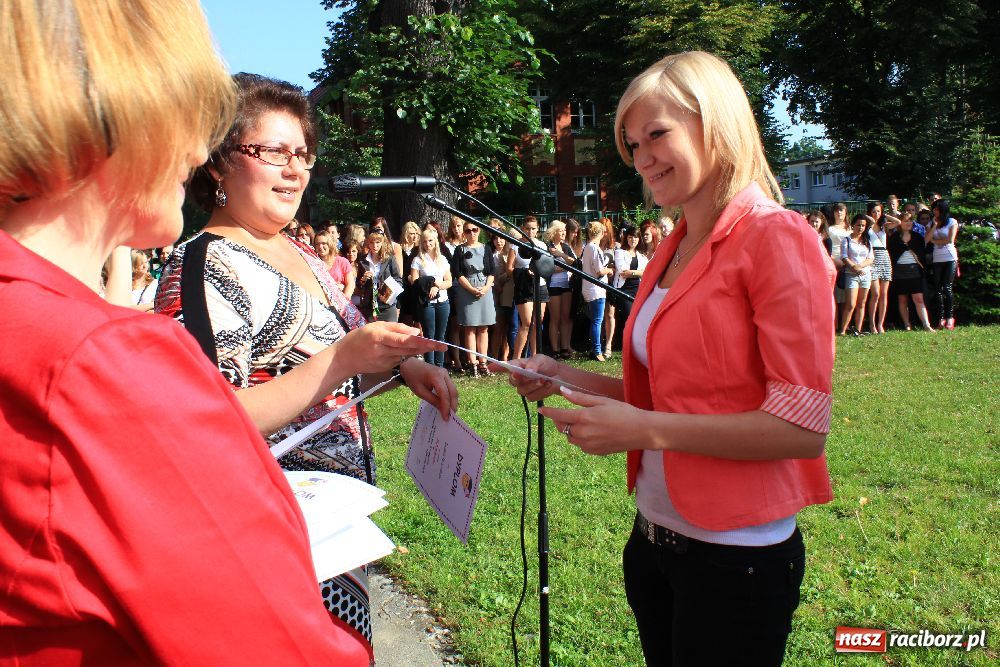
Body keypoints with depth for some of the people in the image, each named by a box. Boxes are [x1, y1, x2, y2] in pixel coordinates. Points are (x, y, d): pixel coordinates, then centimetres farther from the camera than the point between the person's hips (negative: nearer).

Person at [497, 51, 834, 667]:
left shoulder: (778, 239, -15)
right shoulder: (671, 253, 7)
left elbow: (804, 427, -19)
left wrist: (643, 429, -22)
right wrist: (565, 378, 1)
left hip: (736, 553, -7)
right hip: (655, 537, 7)